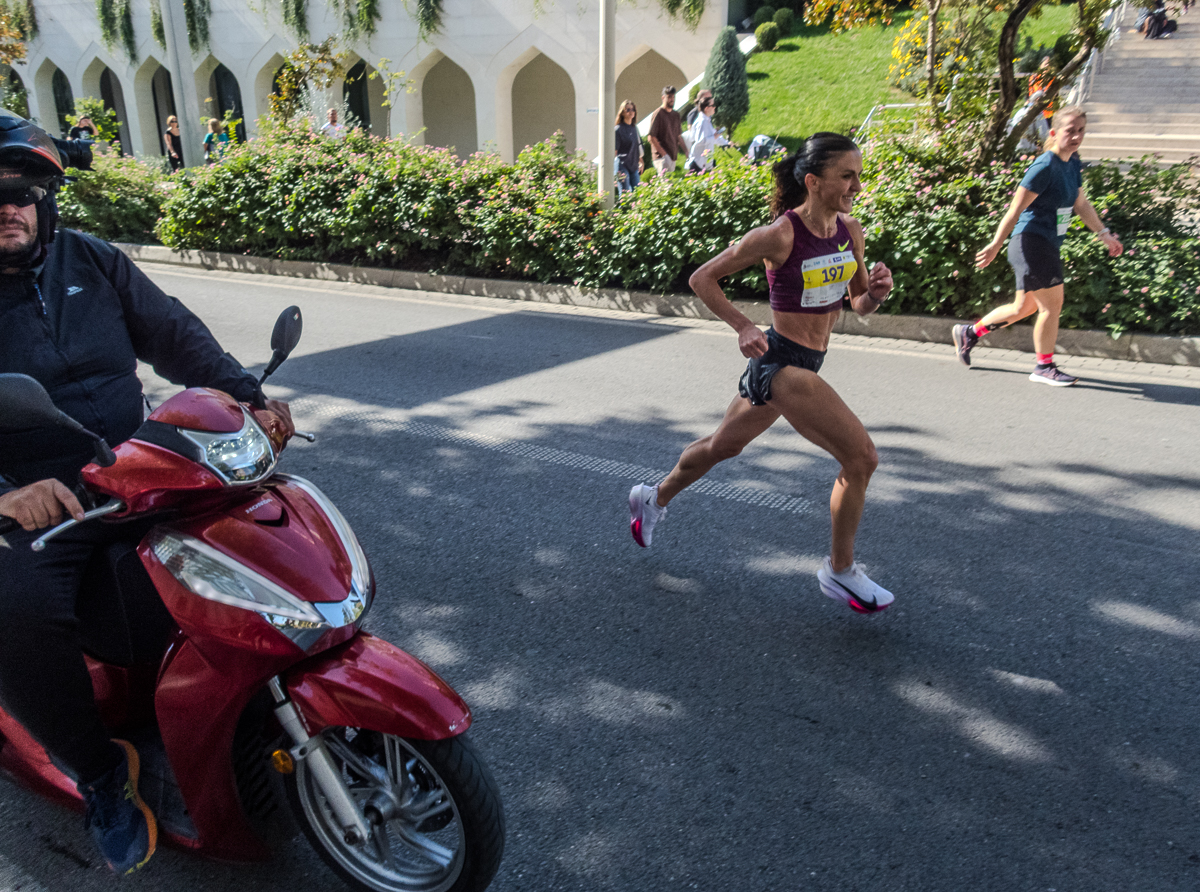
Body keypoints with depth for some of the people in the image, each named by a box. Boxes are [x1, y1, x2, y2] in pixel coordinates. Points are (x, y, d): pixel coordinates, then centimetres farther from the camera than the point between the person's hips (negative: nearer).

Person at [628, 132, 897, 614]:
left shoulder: (850, 230, 2)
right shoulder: (779, 235, -19)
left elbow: (859, 305, 12)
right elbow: (702, 278, -10)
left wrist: (876, 291, -10)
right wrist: (743, 327, -19)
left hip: (806, 363, 8)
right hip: (782, 362, -8)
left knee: (724, 445, 24)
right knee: (861, 457, -12)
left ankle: (654, 499, 48)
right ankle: (839, 571, 8)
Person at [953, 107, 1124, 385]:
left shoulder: (1073, 164, 11)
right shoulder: (1044, 167, -16)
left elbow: (1081, 203, 23)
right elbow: (1016, 209, -18)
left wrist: (1104, 234, 25)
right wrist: (995, 246, -20)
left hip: (1048, 247, 9)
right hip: (1031, 242, -9)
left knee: (1024, 307, 15)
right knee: (1052, 303, -5)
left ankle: (970, 333, 29)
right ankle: (1044, 367, 8)